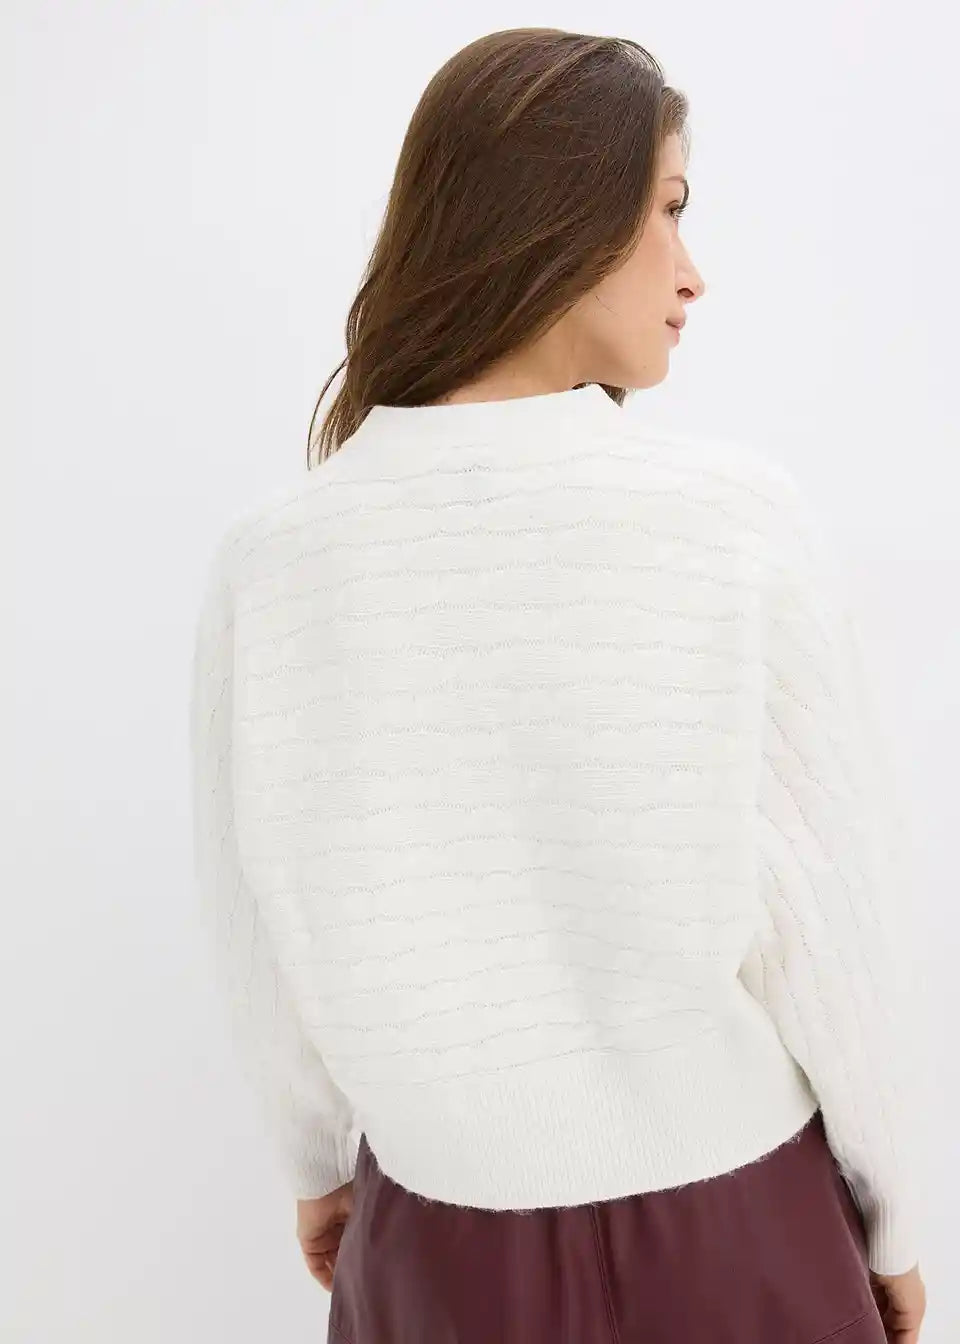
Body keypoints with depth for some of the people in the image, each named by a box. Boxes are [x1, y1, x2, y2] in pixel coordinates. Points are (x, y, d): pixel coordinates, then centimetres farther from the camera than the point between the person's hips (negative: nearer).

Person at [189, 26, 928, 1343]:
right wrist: (892, 1215, 5)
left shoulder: (273, 556, -13)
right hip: (727, 1225, -1)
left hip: (441, 1226, 2)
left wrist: (317, 1159, 15)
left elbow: (264, 936, -4)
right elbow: (831, 920, -13)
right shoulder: (741, 519, -20)